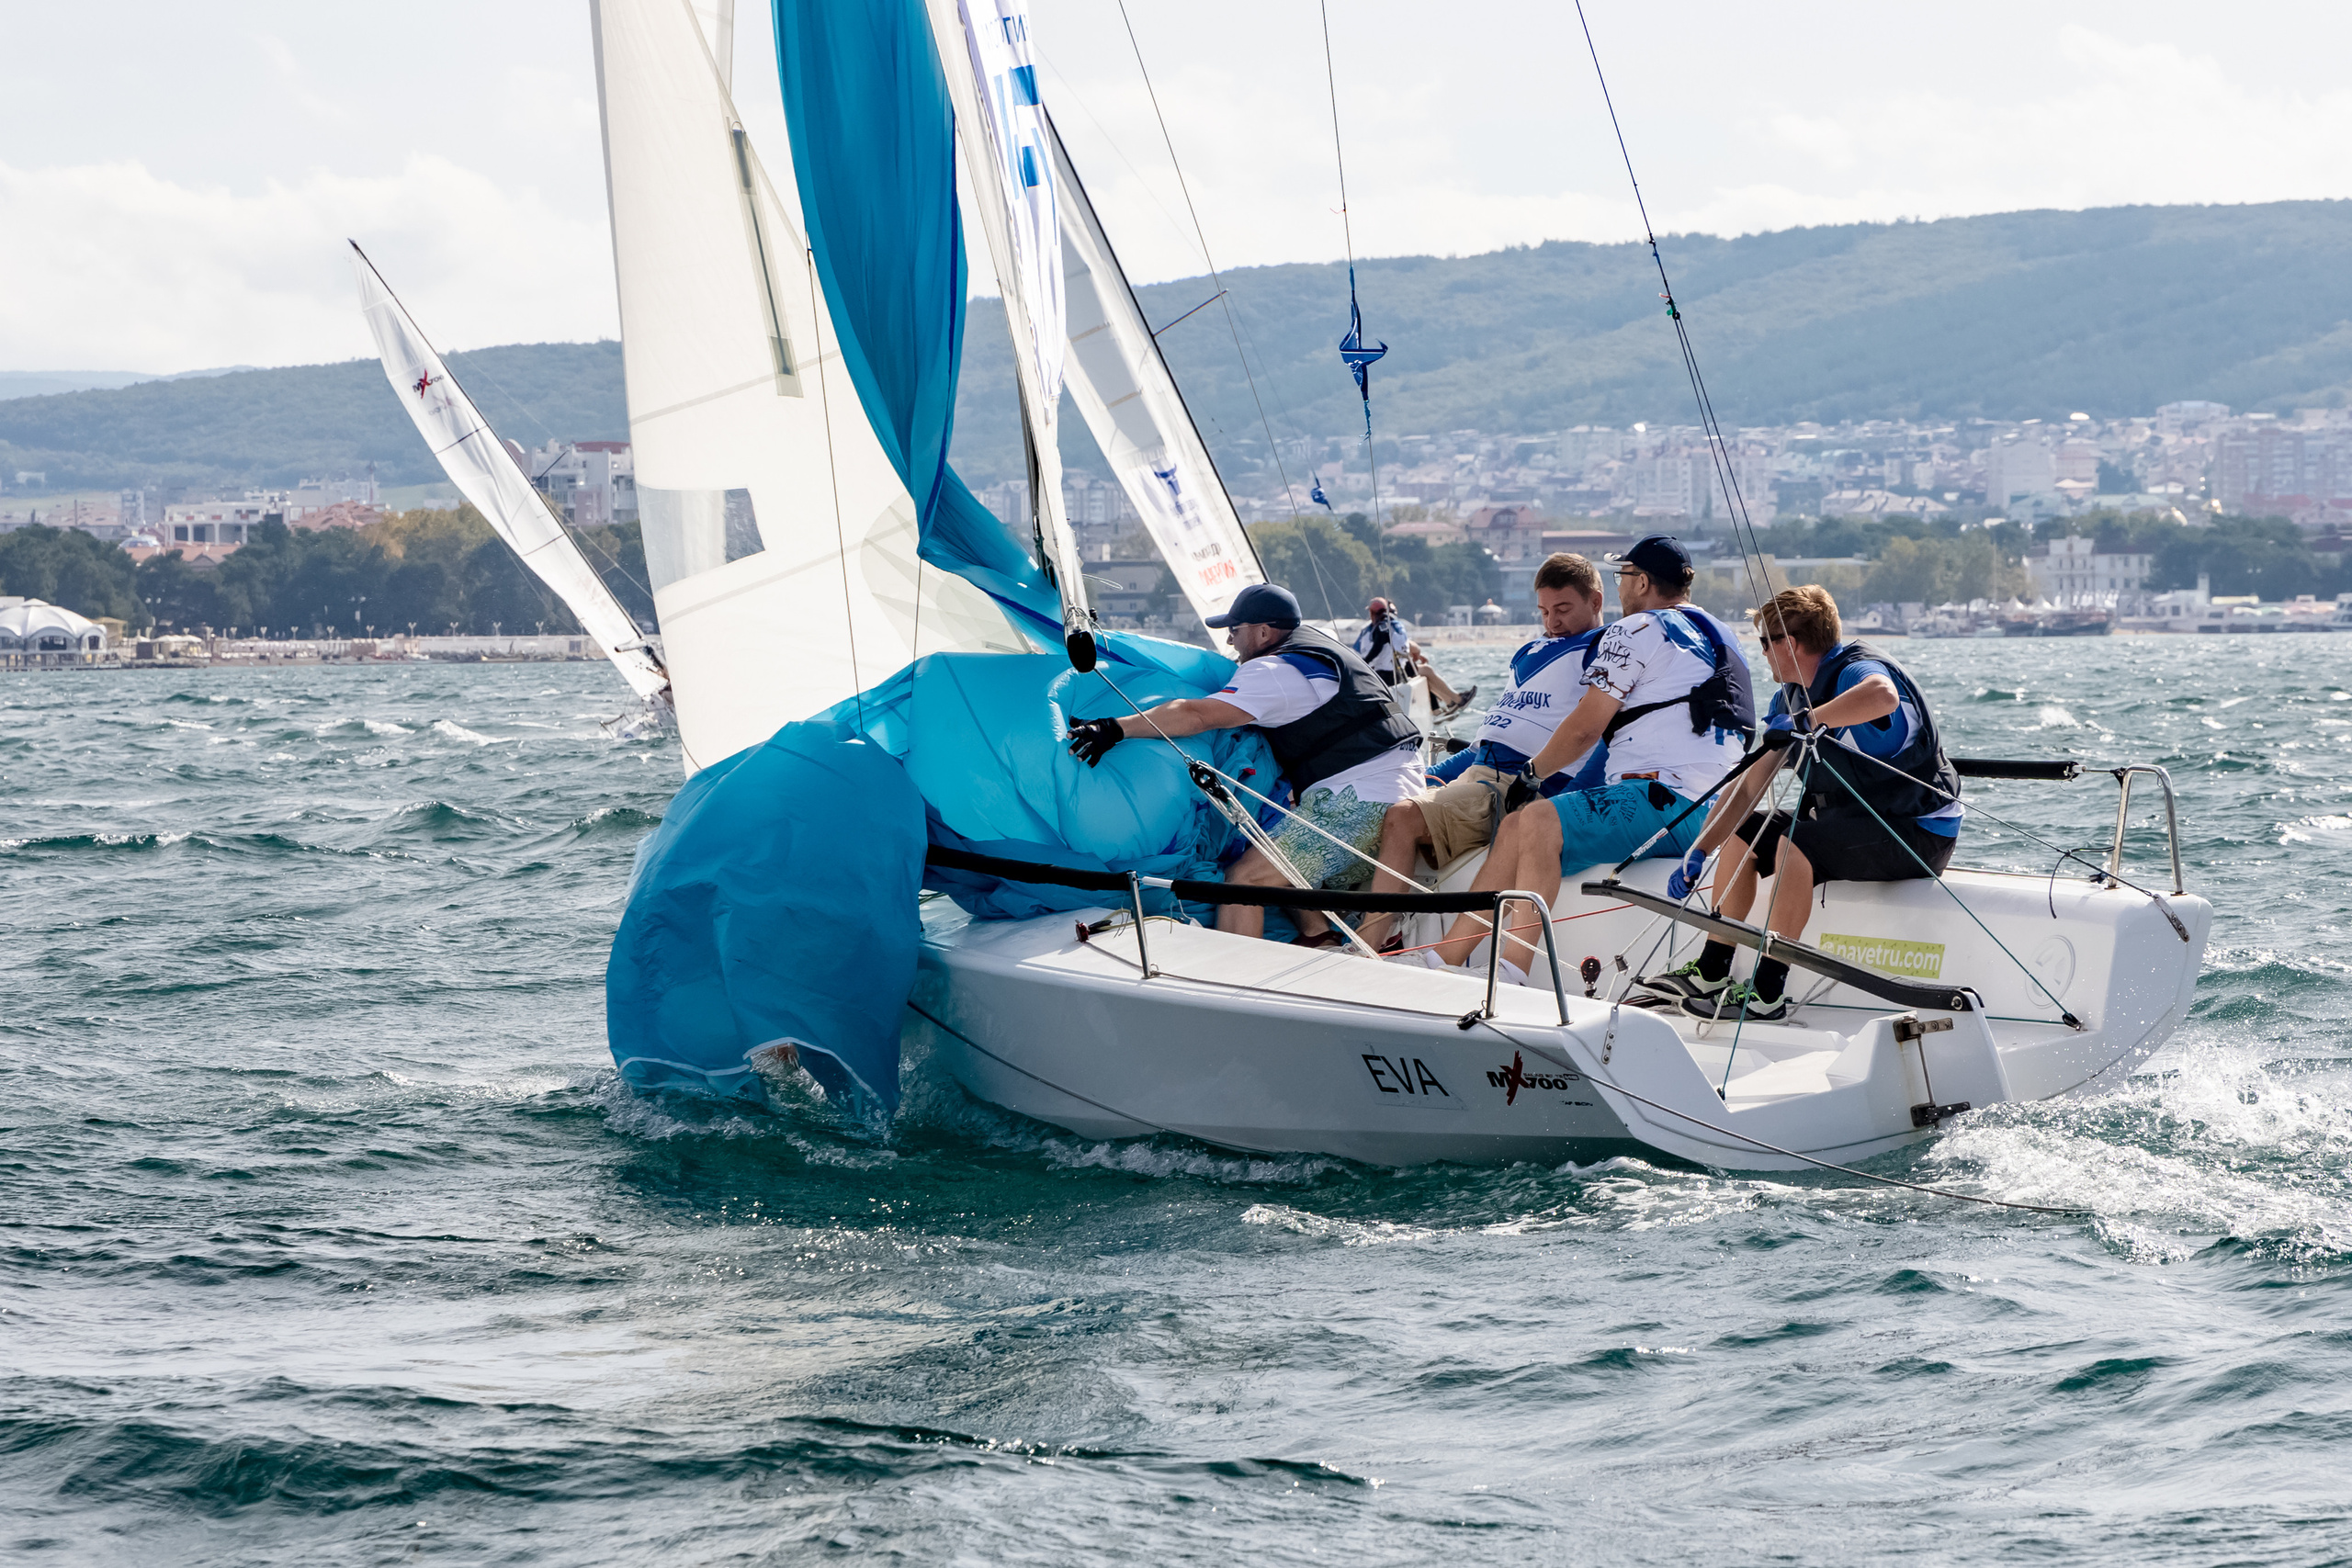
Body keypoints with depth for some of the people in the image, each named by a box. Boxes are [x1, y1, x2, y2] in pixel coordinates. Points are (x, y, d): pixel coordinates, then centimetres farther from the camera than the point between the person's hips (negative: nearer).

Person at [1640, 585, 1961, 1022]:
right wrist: (1697, 854, 0)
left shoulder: (1858, 670, -20)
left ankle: (1768, 993, -26)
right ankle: (1710, 973, 14)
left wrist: (1806, 720, -36)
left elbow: (1883, 696, -48)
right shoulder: (1790, 698, 9)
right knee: (1742, 835, 13)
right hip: (1851, 820, 10)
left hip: (1918, 831, -10)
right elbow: (1748, 788, 9)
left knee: (1796, 843, -31)